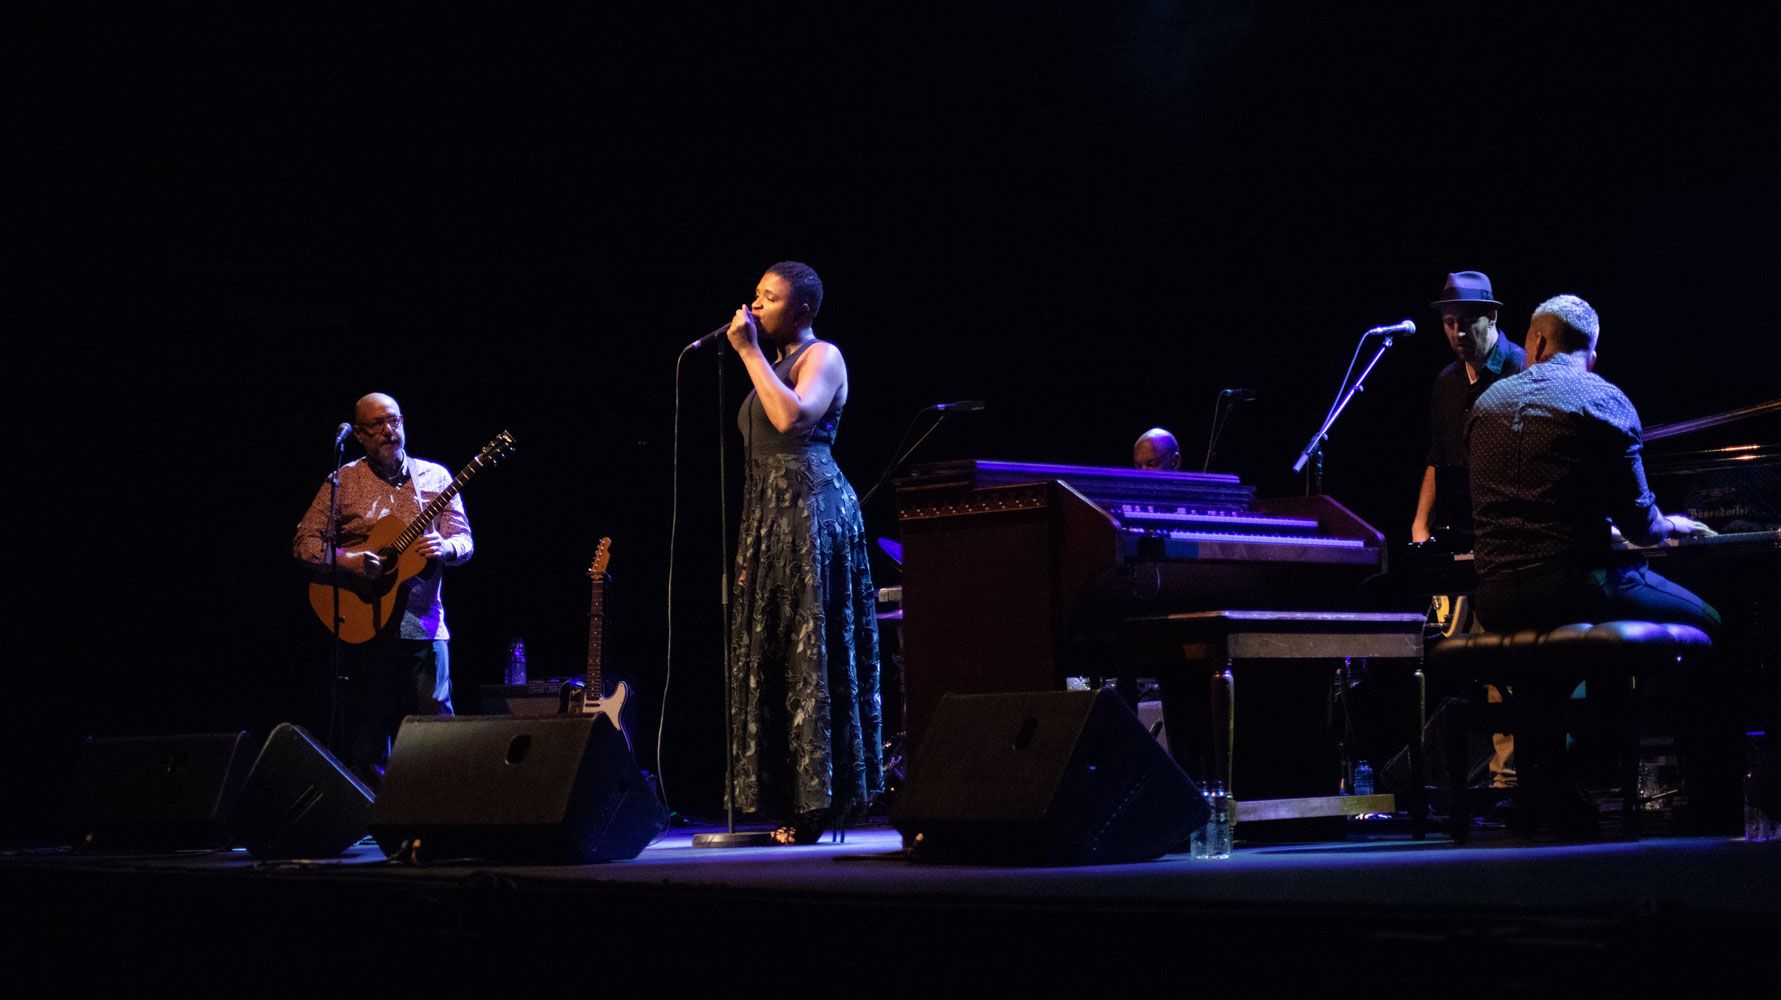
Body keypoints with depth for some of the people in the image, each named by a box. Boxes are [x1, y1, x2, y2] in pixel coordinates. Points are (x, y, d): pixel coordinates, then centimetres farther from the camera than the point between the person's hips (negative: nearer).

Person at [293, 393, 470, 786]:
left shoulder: (434, 477, 10)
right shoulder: (343, 482, 6)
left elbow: (465, 542, 7)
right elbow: (305, 541, 4)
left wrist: (445, 547, -17)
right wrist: (344, 560, -15)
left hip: (424, 625, 1)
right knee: (368, 735, 2)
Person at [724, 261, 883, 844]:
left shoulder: (823, 356, -3)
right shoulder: (773, 363, 22)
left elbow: (791, 417, -22)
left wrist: (750, 352, -14)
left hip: (812, 506, -9)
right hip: (768, 512, 9)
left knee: (812, 653, -9)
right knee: (770, 656, 5)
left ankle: (819, 801, -8)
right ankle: (793, 805, 7)